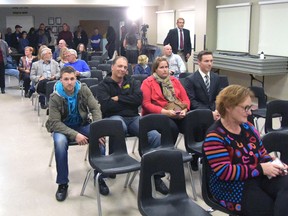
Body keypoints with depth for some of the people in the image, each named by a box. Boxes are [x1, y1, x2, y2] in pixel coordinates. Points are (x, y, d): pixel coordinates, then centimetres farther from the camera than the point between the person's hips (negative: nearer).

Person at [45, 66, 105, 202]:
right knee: (60, 142, -35)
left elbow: (95, 109, -10)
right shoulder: (55, 98, -17)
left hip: (82, 125, 2)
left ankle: (100, 176, -8)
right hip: (62, 127, -2)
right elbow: (55, 122, -19)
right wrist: (74, 135, -30)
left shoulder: (83, 90, -10)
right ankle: (62, 183, -19)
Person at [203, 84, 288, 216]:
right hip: (232, 186, -7)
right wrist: (260, 168, -21)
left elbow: (262, 153, 20)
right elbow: (224, 172, -20)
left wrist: (273, 165, -3)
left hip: (258, 176, 7)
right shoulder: (214, 137, -14)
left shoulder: (247, 127, 10)